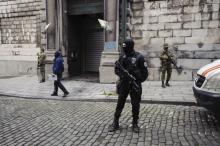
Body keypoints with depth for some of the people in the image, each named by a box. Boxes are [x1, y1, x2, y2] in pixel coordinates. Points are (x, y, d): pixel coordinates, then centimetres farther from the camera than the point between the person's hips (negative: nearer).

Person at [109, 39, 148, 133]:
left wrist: (137, 81, -12)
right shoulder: (122, 57, 4)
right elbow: (116, 69, 8)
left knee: (135, 105, 7)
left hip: (135, 85, -3)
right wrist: (122, 74, -12)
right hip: (124, 84, 3)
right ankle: (115, 123, 18)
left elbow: (145, 73, -5)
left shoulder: (139, 57, -7)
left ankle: (135, 124, 24)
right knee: (120, 104, 7)